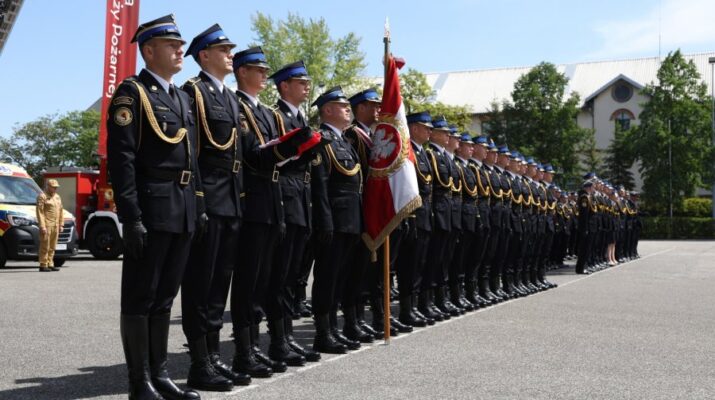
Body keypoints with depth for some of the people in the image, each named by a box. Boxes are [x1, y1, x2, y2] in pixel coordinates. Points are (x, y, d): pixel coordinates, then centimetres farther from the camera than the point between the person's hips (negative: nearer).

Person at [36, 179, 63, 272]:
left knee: (52, 247, 10)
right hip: (46, 225, -7)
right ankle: (43, 265, -4)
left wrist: (60, 225, 14)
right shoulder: (42, 196, -6)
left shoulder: (57, 197, 18)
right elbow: (39, 212, -12)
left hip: (55, 226, 7)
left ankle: (50, 264, 15)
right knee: (45, 246, -7)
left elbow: (60, 211, 20)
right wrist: (42, 226, -18)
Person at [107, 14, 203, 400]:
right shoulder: (132, 92, -4)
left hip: (183, 212, 8)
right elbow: (121, 159, -12)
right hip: (151, 211, -8)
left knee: (164, 297, 12)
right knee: (140, 298, 0)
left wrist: (198, 206, 14)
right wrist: (131, 217, -19)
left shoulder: (182, 97, 19)